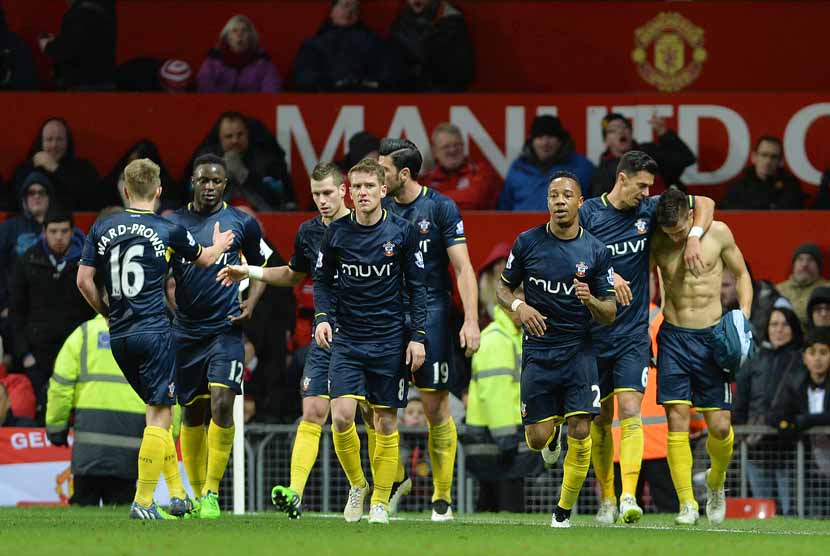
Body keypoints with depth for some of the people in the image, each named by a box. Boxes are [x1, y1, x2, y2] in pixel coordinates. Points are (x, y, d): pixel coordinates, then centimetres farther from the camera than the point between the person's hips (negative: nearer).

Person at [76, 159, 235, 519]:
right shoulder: (168, 231, -4)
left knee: (158, 411, 17)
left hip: (119, 337, 5)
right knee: (159, 415, -2)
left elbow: (84, 280, 4)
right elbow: (203, 260, 15)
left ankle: (177, 494, 19)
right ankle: (143, 502, -9)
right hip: (154, 333, -5)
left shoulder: (102, 229, 3)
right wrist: (219, 246, 38)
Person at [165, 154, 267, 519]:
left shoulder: (242, 224, 3)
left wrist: (251, 303, 0)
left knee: (221, 403, -17)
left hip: (225, 328, -2)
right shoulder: (173, 224, 4)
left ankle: (211, 493, -11)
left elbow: (260, 266, 16)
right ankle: (195, 493, 20)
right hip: (186, 331, 2)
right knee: (192, 411, 7)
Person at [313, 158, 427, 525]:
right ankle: (356, 485, 11)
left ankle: (380, 502, 14)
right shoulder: (336, 232, 0)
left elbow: (417, 286, 3)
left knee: (385, 423, 2)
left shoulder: (402, 232, -3)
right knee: (341, 416, -13)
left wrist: (418, 336, -2)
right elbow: (323, 279, 11)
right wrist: (322, 317, -6)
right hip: (346, 340, 1)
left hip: (390, 340, -1)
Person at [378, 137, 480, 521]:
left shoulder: (440, 208, -4)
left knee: (436, 408, -2)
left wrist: (471, 321, -14)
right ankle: (394, 478, 15)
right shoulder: (380, 209, 8)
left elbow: (463, 268, -6)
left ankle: (442, 498, 7)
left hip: (430, 313, -4)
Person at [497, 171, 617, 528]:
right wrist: (519, 307, -12)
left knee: (581, 434, -11)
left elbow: (610, 315, 2)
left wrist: (590, 300, -20)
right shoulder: (528, 242, -1)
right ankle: (553, 431, 37)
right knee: (537, 439, -2)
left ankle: (564, 511, 5)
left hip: (579, 351, 0)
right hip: (538, 350, 0)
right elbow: (504, 288, 10)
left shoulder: (596, 252, -1)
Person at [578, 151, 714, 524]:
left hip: (634, 334, 1)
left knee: (630, 409, -14)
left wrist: (694, 238, -1)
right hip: (594, 334, -1)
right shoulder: (588, 213, -4)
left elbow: (704, 204, 15)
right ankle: (606, 499, 18)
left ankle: (629, 497, -23)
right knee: (600, 419, 6)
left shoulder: (649, 210, 4)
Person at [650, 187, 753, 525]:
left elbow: (742, 275, 10)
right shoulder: (656, 243, -2)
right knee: (677, 422, -10)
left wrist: (744, 317, -2)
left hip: (711, 337, 0)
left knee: (720, 426, -3)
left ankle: (716, 482, 27)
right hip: (673, 337, 0)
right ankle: (687, 505, -4)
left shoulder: (718, 233, -3)